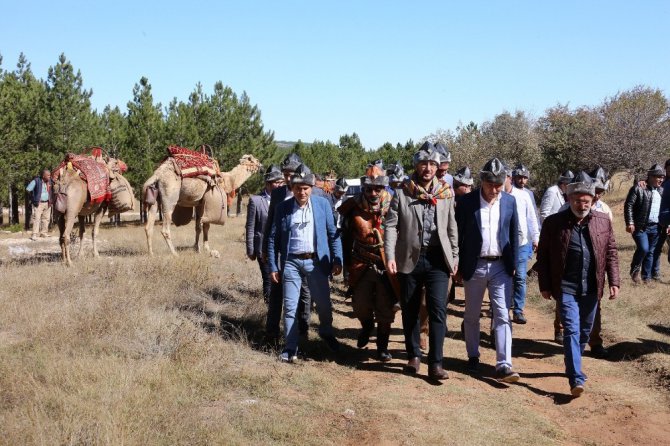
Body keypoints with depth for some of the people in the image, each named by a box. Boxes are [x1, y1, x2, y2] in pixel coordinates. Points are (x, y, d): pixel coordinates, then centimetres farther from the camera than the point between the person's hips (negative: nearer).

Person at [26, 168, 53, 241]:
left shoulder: (50, 182, 3)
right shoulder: (36, 181, -12)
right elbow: (28, 189, -11)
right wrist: (34, 197, -4)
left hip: (47, 203, 5)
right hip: (38, 203, -5)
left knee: (46, 218, 10)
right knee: (36, 218, -9)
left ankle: (44, 233, 21)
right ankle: (35, 235, -11)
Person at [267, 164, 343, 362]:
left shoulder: (322, 204, 1)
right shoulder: (283, 207, 1)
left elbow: (333, 233, 3)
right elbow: (273, 239, 4)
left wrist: (337, 260, -4)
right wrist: (273, 267, 0)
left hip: (315, 261, 0)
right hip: (291, 262, 0)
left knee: (324, 304, 8)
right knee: (290, 307, 3)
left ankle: (326, 333, 37)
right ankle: (290, 348, 12)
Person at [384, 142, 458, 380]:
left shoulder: (446, 194, 6)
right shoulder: (402, 194, 1)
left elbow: (452, 228, 9)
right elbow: (391, 226, -3)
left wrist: (455, 257, 6)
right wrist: (390, 256, -12)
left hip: (437, 259, 0)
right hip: (409, 258, 0)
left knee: (438, 310, -8)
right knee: (410, 311, 10)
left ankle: (435, 364, -7)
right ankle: (413, 356, 25)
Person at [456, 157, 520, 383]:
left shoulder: (509, 201, 3)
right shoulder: (467, 202, -5)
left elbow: (514, 234, 9)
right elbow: (458, 234, -1)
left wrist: (513, 264, 5)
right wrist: (458, 266, -2)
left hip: (501, 267, 1)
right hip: (474, 266, -1)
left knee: (502, 316, -5)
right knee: (472, 316, 12)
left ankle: (503, 365, -7)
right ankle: (473, 356, 29)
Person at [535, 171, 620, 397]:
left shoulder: (603, 221, 3)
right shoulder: (553, 223, -6)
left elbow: (611, 253, 8)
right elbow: (543, 256, -1)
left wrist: (614, 281, 2)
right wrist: (545, 285, -1)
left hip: (591, 289, 4)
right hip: (566, 288, -4)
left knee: (585, 332, 16)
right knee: (571, 330, -12)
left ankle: (573, 366, 36)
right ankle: (576, 379, -14)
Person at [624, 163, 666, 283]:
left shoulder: (661, 191, 12)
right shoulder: (638, 188, -5)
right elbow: (628, 206, -8)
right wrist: (630, 223, -15)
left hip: (655, 227, 5)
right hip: (640, 227, -5)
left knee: (651, 252, 7)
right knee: (643, 248, -17)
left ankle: (646, 277, 17)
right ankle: (635, 270, 7)